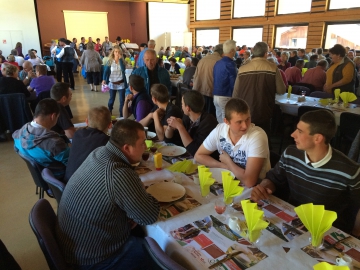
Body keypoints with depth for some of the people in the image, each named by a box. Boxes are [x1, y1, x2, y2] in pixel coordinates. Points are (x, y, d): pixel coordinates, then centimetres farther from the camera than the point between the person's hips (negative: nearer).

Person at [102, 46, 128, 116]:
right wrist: (104, 80, -18)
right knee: (112, 99, 13)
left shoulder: (122, 61, -2)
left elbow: (123, 69, -20)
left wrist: (120, 59, -20)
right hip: (112, 83, 0)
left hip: (121, 83, 0)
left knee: (122, 100, 0)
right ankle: (109, 111, 37)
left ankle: (122, 114, 8)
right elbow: (106, 71, -4)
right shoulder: (110, 61, -4)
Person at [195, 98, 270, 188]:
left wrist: (228, 161, -15)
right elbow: (199, 156, 0)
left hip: (257, 187, -3)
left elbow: (249, 181, -30)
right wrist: (225, 166, -12)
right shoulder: (220, 130, -11)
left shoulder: (258, 136, -24)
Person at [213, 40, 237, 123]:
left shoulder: (217, 63, 9)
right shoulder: (230, 64, -14)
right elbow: (233, 84, -16)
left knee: (219, 121, 15)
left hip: (216, 96, 8)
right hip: (226, 97, -8)